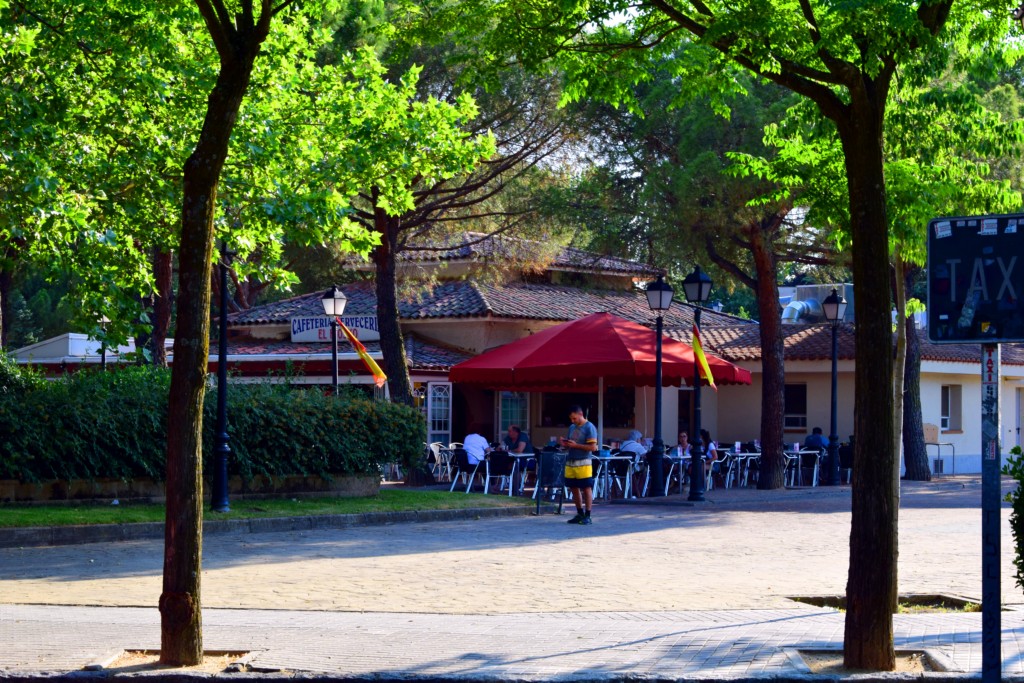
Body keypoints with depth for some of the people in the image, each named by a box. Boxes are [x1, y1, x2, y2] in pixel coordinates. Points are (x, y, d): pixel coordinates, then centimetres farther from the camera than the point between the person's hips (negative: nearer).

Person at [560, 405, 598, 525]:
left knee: (587, 489, -2)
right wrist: (565, 444, 0)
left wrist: (575, 445, -18)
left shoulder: (589, 428, -7)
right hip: (570, 462, 7)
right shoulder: (572, 427, 15)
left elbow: (593, 447, -13)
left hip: (583, 463, -7)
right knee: (574, 488, 10)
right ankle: (580, 514, 21)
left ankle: (587, 516, 1)